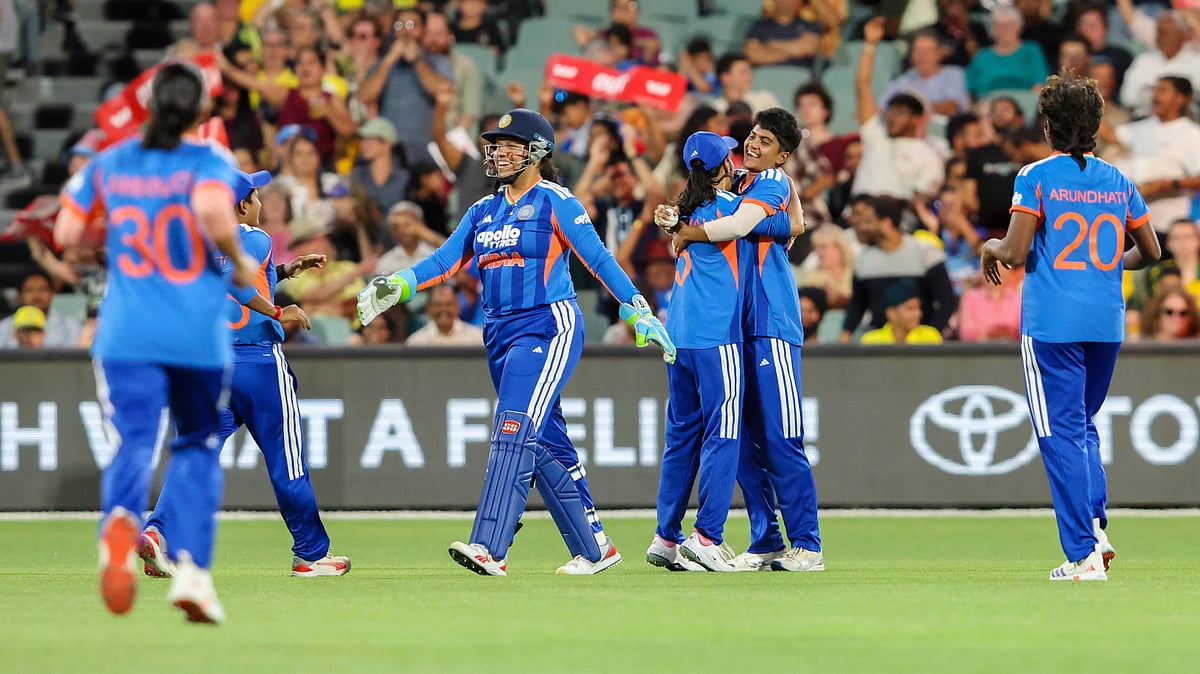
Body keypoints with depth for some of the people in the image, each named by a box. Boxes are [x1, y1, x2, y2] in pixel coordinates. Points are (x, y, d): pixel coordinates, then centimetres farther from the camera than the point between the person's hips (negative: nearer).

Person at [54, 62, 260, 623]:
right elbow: (214, 210, -24)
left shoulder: (108, 164, 7)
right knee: (198, 446, 16)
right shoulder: (206, 162, -3)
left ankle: (121, 520, -42)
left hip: (126, 334, 1)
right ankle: (191, 570, 3)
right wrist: (239, 261, -7)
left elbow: (65, 234, 9)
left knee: (132, 444, -6)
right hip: (199, 333, -1)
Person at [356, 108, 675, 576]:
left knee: (514, 432, -19)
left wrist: (638, 311, -16)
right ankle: (594, 548, 16)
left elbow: (598, 258, -9)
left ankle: (489, 547, -29)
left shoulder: (554, 202, -3)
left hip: (548, 329, -7)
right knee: (547, 445, 8)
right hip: (501, 337, 7)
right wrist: (398, 285, -9)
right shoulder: (483, 212, 17)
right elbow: (446, 261, 8)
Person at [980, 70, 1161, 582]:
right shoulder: (1118, 181, 9)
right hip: (1107, 323, 5)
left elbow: (1016, 253, -12)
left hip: (1051, 324, -5)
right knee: (1084, 425, 20)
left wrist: (991, 249, 9)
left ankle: (1084, 554, -7)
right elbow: (1150, 252, 16)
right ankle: (1096, 525, 1)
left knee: (1062, 433, -2)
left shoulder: (1036, 178, -5)